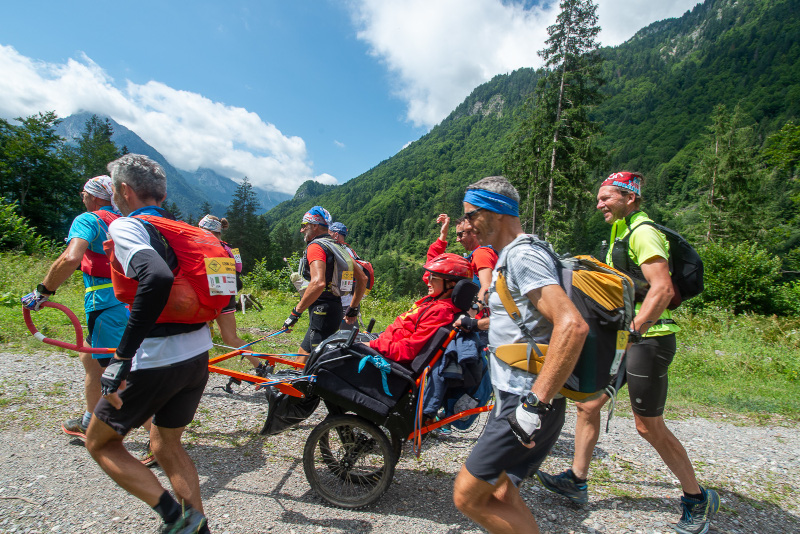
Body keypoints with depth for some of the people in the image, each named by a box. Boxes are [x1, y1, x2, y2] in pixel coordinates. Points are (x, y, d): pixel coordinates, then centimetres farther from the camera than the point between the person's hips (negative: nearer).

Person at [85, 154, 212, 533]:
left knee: (99, 443, 18)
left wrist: (122, 357, -28)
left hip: (156, 363, -7)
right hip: (198, 358, 7)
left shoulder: (125, 226, -11)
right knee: (166, 443, 26)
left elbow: (158, 278, -32)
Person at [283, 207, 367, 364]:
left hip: (322, 311, -9)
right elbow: (363, 278, 16)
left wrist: (295, 312, -21)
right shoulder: (337, 248, 16)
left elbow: (318, 283, -29)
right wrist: (353, 309, 21)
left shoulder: (315, 246, -11)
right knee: (303, 354, 19)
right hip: (335, 309, 9)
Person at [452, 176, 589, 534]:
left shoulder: (523, 256, -17)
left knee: (467, 497, -2)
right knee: (502, 498, 17)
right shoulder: (509, 256, 15)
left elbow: (572, 325, -30)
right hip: (510, 397, 10)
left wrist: (534, 404, -28)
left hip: (523, 405, -10)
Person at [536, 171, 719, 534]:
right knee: (587, 404, 8)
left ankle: (698, 498, 26)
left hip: (648, 340, -9)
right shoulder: (622, 233, 17)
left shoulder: (643, 232, -14)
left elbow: (663, 289, -26)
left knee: (649, 427, 2)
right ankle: (576, 482, 20)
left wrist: (632, 330, -32)